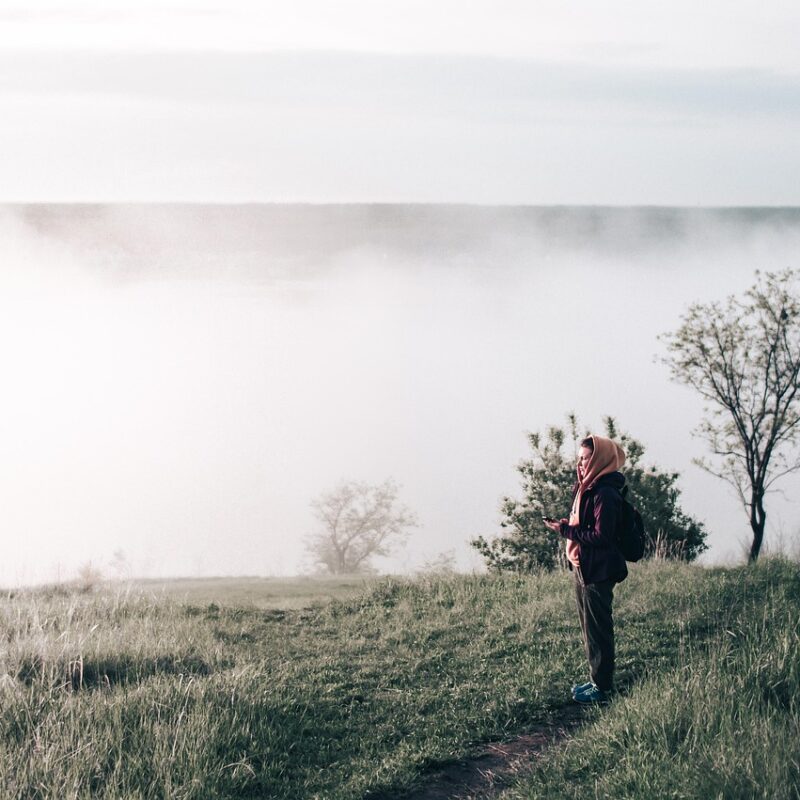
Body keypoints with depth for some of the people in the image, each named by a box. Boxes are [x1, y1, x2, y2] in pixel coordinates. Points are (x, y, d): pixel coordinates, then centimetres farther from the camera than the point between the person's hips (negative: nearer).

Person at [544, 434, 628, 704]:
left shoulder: (605, 494, -20)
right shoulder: (586, 488, 11)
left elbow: (600, 536, -23)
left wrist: (566, 530, -19)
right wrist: (565, 525, -2)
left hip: (598, 572, -10)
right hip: (583, 568, 10)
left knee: (597, 629, -1)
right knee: (589, 628, 17)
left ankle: (602, 687, 7)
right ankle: (596, 679, 27)